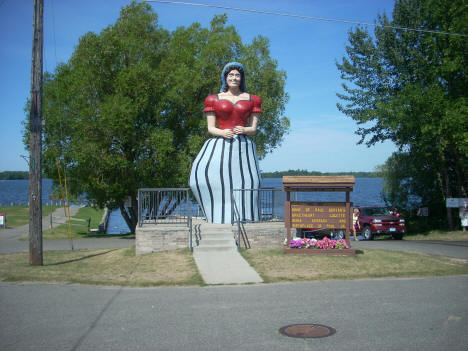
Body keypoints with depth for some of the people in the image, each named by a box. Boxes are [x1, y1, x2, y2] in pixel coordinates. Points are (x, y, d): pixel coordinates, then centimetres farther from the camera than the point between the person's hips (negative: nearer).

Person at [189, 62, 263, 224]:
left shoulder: (252, 99, 15)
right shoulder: (213, 99, 14)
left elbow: (254, 128, 12)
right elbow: (210, 128, 10)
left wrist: (244, 130, -11)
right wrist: (222, 133, -11)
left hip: (243, 146, 0)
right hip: (220, 145, 0)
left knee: (247, 181, -13)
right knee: (202, 173, -18)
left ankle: (243, 218, 2)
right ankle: (219, 216, -4)